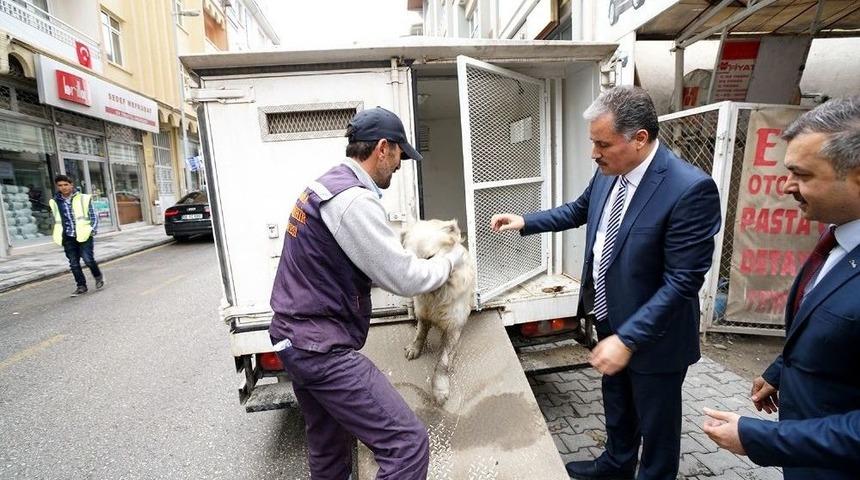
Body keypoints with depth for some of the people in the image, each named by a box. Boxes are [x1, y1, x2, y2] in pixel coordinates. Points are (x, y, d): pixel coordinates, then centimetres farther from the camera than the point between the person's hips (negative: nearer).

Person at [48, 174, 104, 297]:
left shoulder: (83, 198, 0)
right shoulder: (55, 202, 7)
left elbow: (93, 215, 3)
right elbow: (57, 220, 17)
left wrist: (93, 229, -6)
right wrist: (59, 235, 12)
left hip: (84, 235, -3)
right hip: (68, 238, 3)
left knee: (88, 259, -10)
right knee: (74, 263, 5)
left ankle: (98, 276, 17)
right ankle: (81, 286, 16)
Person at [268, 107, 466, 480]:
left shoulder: (327, 185, 10)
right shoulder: (353, 199, -21)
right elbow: (405, 279, -16)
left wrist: (405, 257, 16)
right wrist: (453, 256, 0)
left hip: (297, 338, 10)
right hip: (322, 347, -10)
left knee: (329, 450, 24)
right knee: (408, 443, -5)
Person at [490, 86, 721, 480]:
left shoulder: (690, 189, -27)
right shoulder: (608, 173, -6)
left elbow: (683, 281, -26)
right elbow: (580, 209, 14)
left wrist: (627, 338, -28)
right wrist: (525, 222, 6)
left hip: (652, 336, -7)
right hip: (608, 317, 7)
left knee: (656, 423, 19)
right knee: (617, 406, 29)